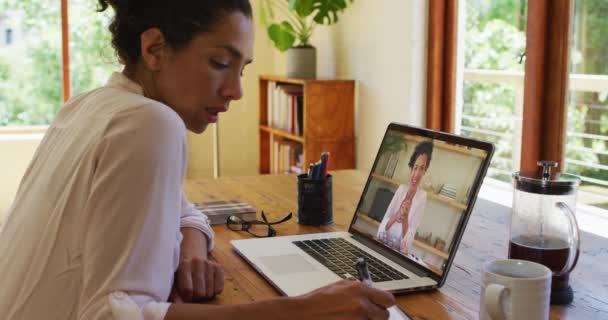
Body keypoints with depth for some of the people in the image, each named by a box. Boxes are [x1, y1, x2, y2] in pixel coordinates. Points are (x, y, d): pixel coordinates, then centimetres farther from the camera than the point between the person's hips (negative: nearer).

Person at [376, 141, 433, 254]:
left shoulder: (422, 196, -6)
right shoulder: (401, 188, 5)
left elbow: (408, 237, -9)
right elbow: (384, 222, 2)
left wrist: (405, 218, -25)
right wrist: (396, 216, -17)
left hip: (400, 250, -2)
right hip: (383, 242, 3)